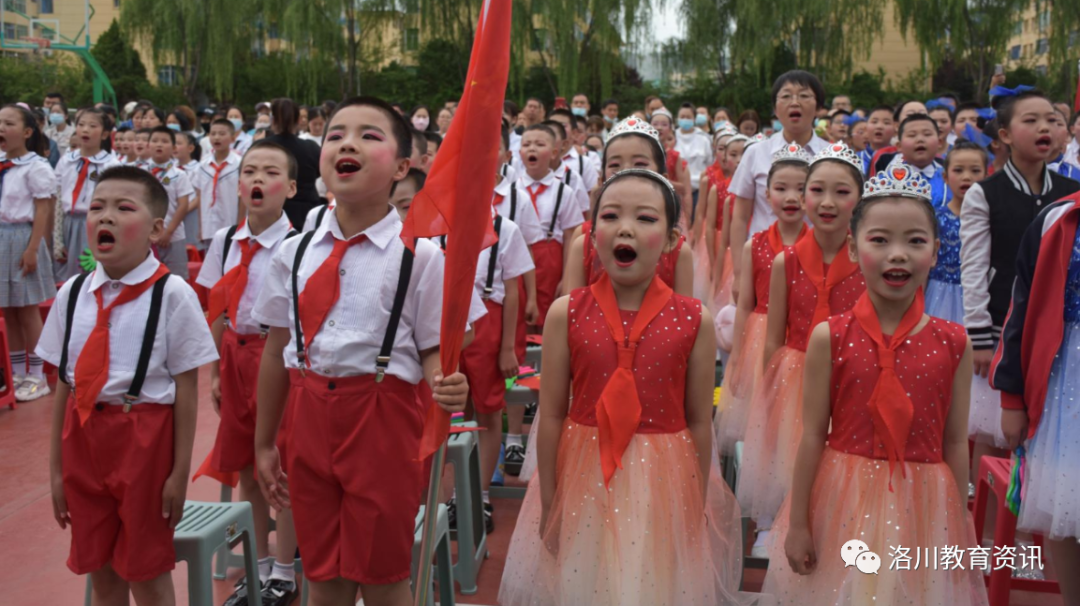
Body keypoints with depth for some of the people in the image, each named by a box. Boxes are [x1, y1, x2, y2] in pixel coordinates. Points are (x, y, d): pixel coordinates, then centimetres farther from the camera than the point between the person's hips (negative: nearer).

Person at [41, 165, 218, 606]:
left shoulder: (172, 296, -12)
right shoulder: (72, 294, 3)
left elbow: (186, 390, -10)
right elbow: (64, 384, 7)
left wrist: (180, 472, -9)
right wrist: (56, 466, 8)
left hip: (144, 435, -4)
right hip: (82, 434, 5)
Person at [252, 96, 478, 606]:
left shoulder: (420, 256, -8)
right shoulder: (294, 254, 5)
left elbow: (434, 350, -6)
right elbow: (277, 351, 10)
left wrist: (445, 384, -30)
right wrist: (264, 443, 14)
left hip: (383, 417, -4)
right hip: (308, 415, 4)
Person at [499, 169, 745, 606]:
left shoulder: (693, 321, -7)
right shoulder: (567, 314, -7)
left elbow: (699, 421, -1)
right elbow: (551, 415, -3)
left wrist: (697, 510, 4)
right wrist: (550, 505, 0)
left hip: (663, 481, 0)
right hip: (583, 478, 0)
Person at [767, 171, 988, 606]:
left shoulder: (953, 344, -4)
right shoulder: (830, 338, -9)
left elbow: (954, 443, 2)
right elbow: (813, 436, -6)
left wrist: (960, 526, 7)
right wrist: (798, 523, -2)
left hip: (923, 506, 1)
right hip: (845, 503, -1)